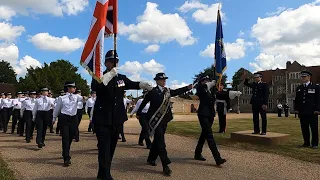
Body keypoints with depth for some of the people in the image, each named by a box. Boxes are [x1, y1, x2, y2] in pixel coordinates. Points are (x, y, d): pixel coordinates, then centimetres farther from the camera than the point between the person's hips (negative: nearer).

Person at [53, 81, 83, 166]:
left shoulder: (76, 96, 6)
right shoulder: (62, 98, 0)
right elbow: (57, 109, 11)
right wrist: (54, 119, 20)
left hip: (74, 119, 3)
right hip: (64, 118, -3)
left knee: (70, 138, 13)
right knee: (65, 138, -7)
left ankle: (65, 153, 37)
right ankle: (66, 158, -4)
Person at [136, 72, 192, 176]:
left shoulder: (167, 91, 9)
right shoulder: (153, 91, -9)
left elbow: (177, 92, 2)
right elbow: (144, 102, -1)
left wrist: (188, 87, -8)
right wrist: (138, 113, 8)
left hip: (164, 119, 7)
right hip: (155, 120, -6)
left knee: (157, 140, 16)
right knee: (160, 141, -9)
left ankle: (151, 159, 33)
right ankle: (165, 166, -8)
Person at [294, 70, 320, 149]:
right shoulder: (299, 88, 14)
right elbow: (296, 99, 16)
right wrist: (296, 109, 6)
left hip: (312, 112, -4)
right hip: (302, 112, 4)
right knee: (304, 128, 7)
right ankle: (306, 142, 16)